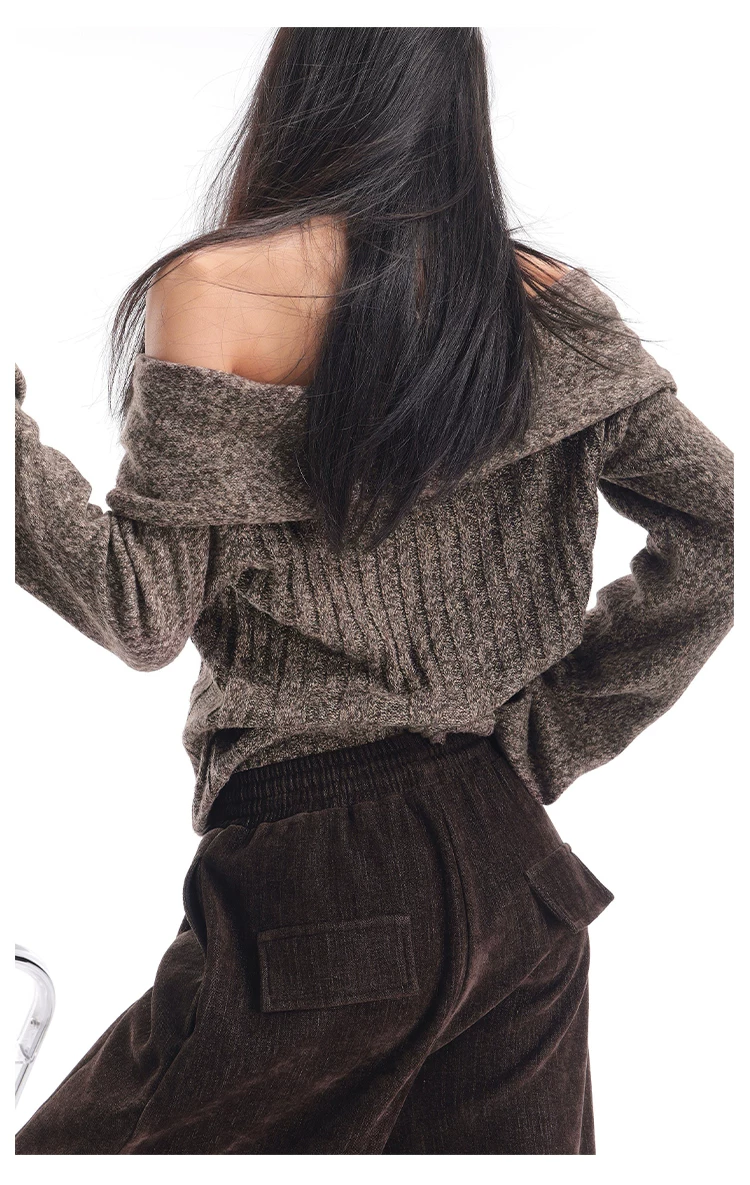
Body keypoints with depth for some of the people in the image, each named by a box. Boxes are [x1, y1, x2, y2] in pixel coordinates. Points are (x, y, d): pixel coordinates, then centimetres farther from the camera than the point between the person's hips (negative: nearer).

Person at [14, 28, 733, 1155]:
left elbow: (141, 615, -9)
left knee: (73, 1147, 18)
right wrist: (545, 732, 4)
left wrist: (11, 421, 1)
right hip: (519, 864, 5)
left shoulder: (214, 290, -10)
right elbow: (716, 528, -1)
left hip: (321, 869, -5)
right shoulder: (543, 303, 2)